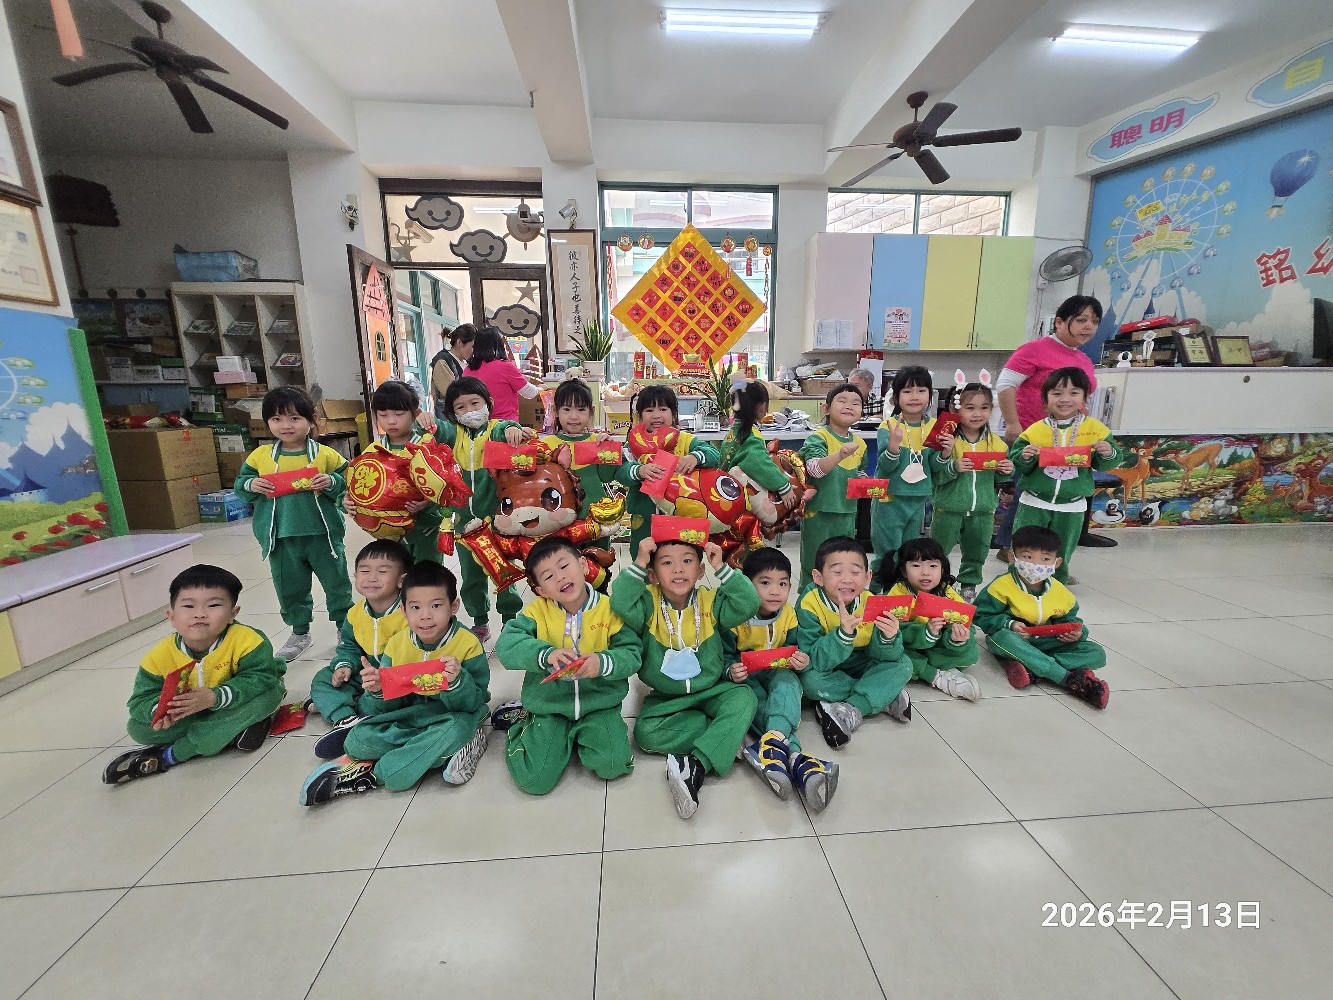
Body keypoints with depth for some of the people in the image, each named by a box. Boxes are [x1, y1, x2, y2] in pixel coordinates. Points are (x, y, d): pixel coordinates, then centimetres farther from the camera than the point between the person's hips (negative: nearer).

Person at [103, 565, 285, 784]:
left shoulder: (246, 640, -29)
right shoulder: (159, 657, -16)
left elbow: (261, 677, -33)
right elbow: (141, 699, -11)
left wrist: (215, 697, -41)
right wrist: (158, 710, -33)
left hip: (233, 705, -3)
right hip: (186, 714, 3)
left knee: (269, 695, -32)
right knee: (138, 729, -14)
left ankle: (169, 755, -19)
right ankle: (231, 731, -14)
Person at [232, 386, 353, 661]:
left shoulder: (325, 454, -6)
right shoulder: (260, 456, 3)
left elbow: (348, 481, -2)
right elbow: (240, 482, 12)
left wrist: (331, 482, -21)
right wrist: (250, 485, -9)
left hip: (321, 534, -3)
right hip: (281, 539, 3)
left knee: (337, 584, 10)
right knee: (289, 588, 16)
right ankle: (299, 633, 36)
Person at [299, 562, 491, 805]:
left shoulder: (469, 644, -17)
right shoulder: (397, 644, -5)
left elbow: (474, 704, -16)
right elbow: (390, 706, 0)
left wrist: (457, 682, -36)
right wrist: (378, 691, -22)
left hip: (453, 715, -3)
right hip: (408, 717, 3)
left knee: (457, 728, -36)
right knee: (357, 742, -17)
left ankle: (373, 773, -18)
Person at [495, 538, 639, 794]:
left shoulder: (609, 608, -9)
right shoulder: (538, 610, -6)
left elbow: (632, 654, -10)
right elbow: (505, 645, -17)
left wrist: (603, 662, -30)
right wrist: (545, 654, -34)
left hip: (598, 705, 0)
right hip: (549, 708, 0)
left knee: (613, 765, -16)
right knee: (534, 781, -7)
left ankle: (579, 737, 16)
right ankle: (523, 728, 24)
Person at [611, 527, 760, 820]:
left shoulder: (710, 601, -6)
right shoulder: (648, 603, -11)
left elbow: (748, 604, -20)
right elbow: (620, 603, -31)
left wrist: (721, 569, -24)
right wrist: (638, 564, -32)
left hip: (711, 690, 0)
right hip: (665, 697, 0)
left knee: (744, 698, -27)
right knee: (645, 732, -25)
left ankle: (696, 765, -31)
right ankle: (729, 734, -17)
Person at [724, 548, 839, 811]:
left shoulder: (788, 615, -5)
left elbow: (792, 652, 2)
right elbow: (724, 657, -10)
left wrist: (801, 661, -22)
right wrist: (731, 671, -33)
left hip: (777, 674, 2)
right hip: (744, 676, -2)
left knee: (788, 682, -31)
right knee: (754, 699, -32)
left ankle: (773, 740, -53)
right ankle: (794, 755, -47)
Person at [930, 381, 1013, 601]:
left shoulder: (995, 442, 3)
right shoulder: (947, 439, -12)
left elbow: (998, 475, 14)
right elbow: (934, 476, -17)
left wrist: (1007, 470, -7)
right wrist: (953, 467, -33)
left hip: (983, 509, 5)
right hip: (949, 507, -4)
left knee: (977, 552, 18)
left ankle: (969, 585, 37)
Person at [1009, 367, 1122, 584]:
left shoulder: (1095, 429, -1)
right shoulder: (1035, 430, -6)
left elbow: (1104, 465, 5)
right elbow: (1017, 465, -2)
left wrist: (1109, 453, -16)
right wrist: (1025, 456, -22)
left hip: (1071, 508, 2)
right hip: (1034, 504, -1)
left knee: (1060, 559, 15)